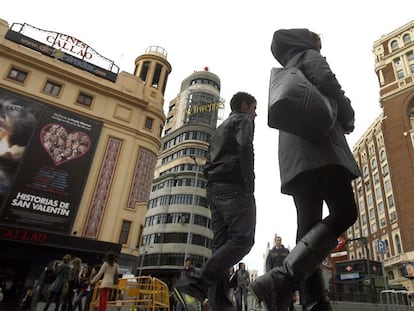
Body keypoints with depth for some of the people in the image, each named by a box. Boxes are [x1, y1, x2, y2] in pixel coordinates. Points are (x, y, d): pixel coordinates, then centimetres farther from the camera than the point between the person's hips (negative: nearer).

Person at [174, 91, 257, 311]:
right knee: (242, 239, -13)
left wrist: (213, 194, 16)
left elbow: (208, 166, 22)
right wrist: (249, 185, -16)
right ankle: (195, 284, -21)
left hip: (215, 189, 8)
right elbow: (245, 148, -13)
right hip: (234, 185, -8)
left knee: (221, 244, 0)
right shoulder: (243, 119, 8)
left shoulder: (219, 130, 32)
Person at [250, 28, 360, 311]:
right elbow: (327, 80, -6)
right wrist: (348, 117, 6)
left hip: (294, 157, 8)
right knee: (344, 212, -15)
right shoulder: (309, 56, 15)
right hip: (319, 148, -8)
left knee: (309, 226, -2)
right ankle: (282, 279, -31)